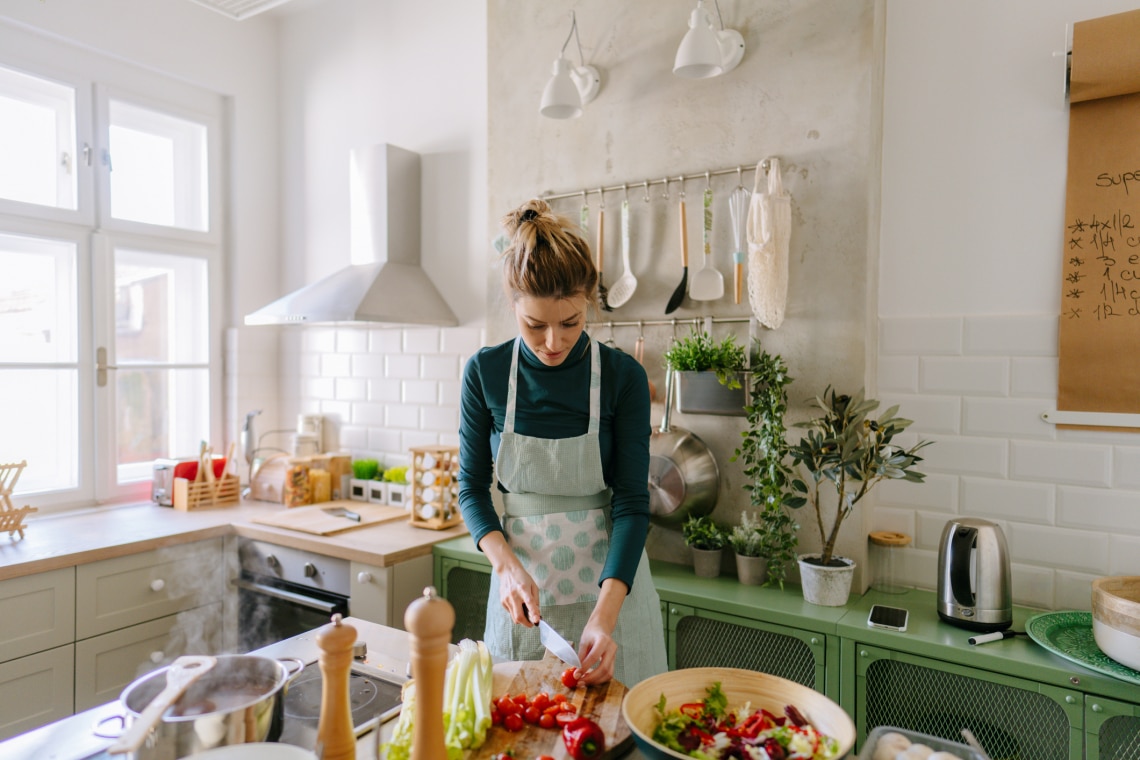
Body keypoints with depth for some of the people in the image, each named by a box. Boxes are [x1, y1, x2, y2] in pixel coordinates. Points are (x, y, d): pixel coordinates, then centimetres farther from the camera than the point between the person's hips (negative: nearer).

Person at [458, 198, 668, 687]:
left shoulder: (622, 375, -12)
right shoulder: (485, 372, -7)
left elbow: (632, 502, -13)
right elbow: (472, 487, -1)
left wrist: (605, 613, -25)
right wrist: (506, 564, -18)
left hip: (609, 579, -1)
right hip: (521, 582, 2)